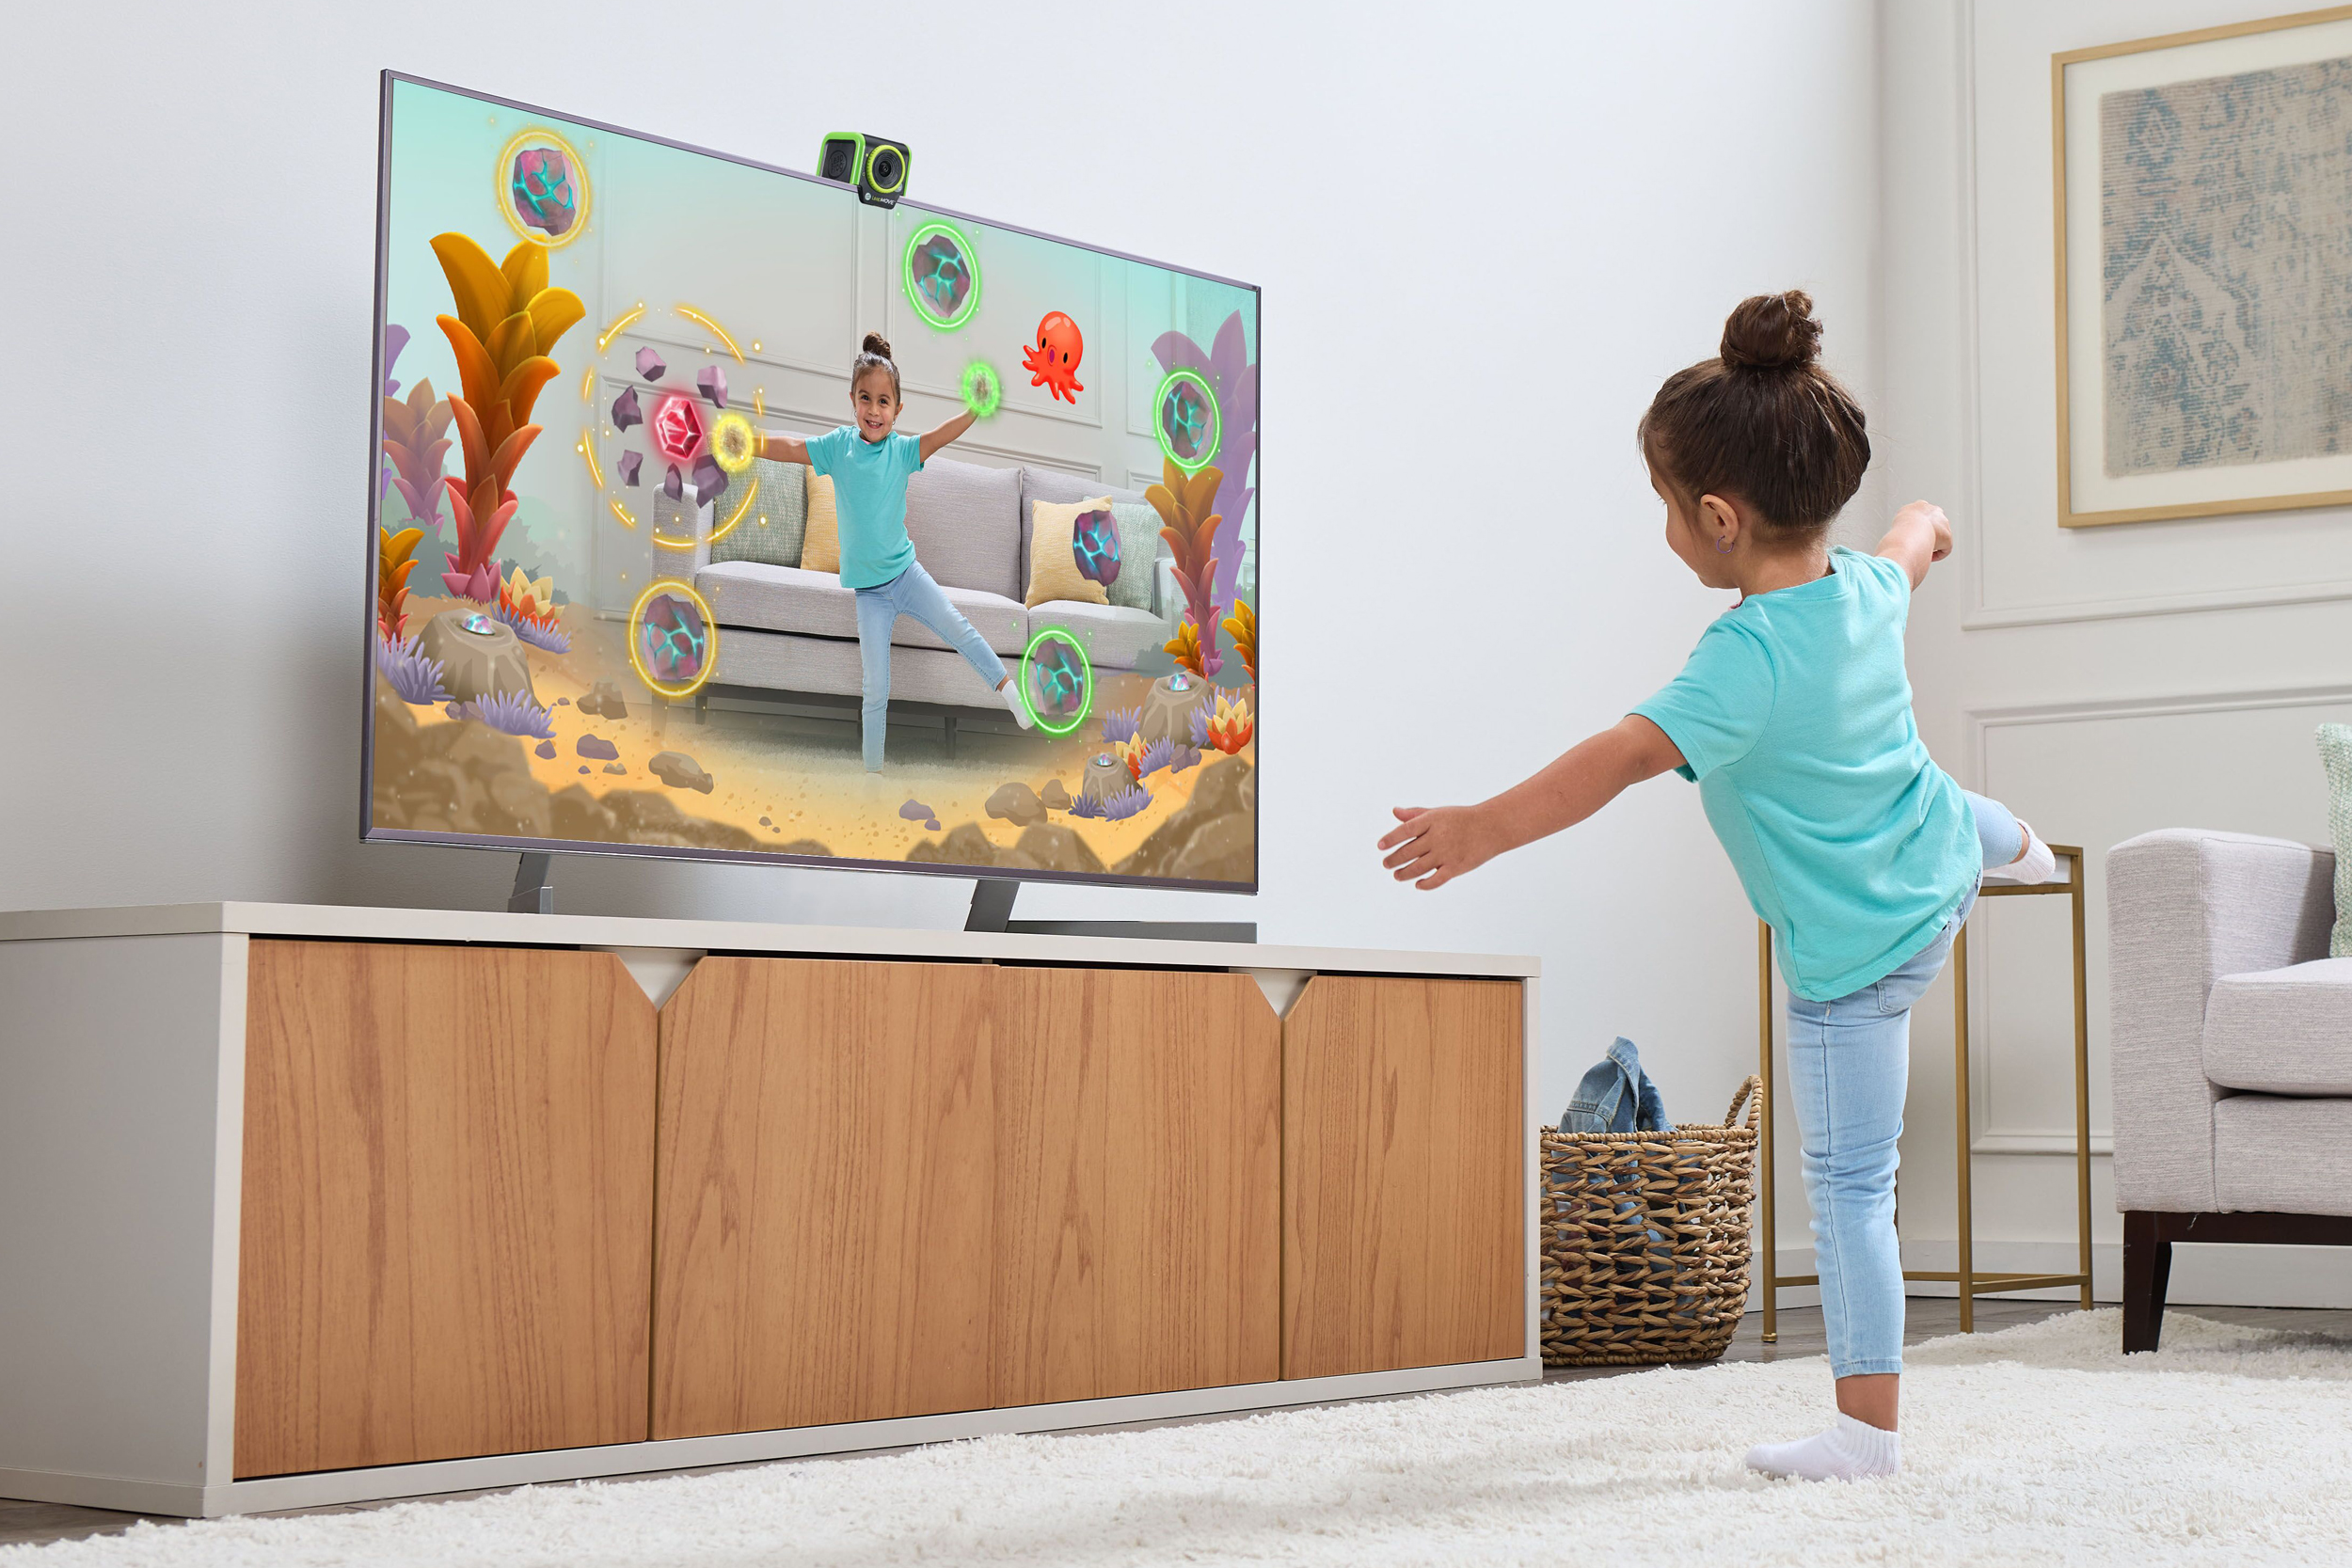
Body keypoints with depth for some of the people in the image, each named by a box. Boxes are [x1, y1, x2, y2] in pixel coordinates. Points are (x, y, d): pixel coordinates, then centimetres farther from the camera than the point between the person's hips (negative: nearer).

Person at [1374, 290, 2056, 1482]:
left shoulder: (1748, 663, -34)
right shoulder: (1869, 590, -9)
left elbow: (1622, 757, -46)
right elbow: (1915, 535, 16)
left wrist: (1487, 828, -53)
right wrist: (1923, 526, 40)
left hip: (1854, 955, -8)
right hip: (1935, 860, 8)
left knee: (1848, 1188, 1)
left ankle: (1866, 1429, 7)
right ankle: (2012, 845, 80)